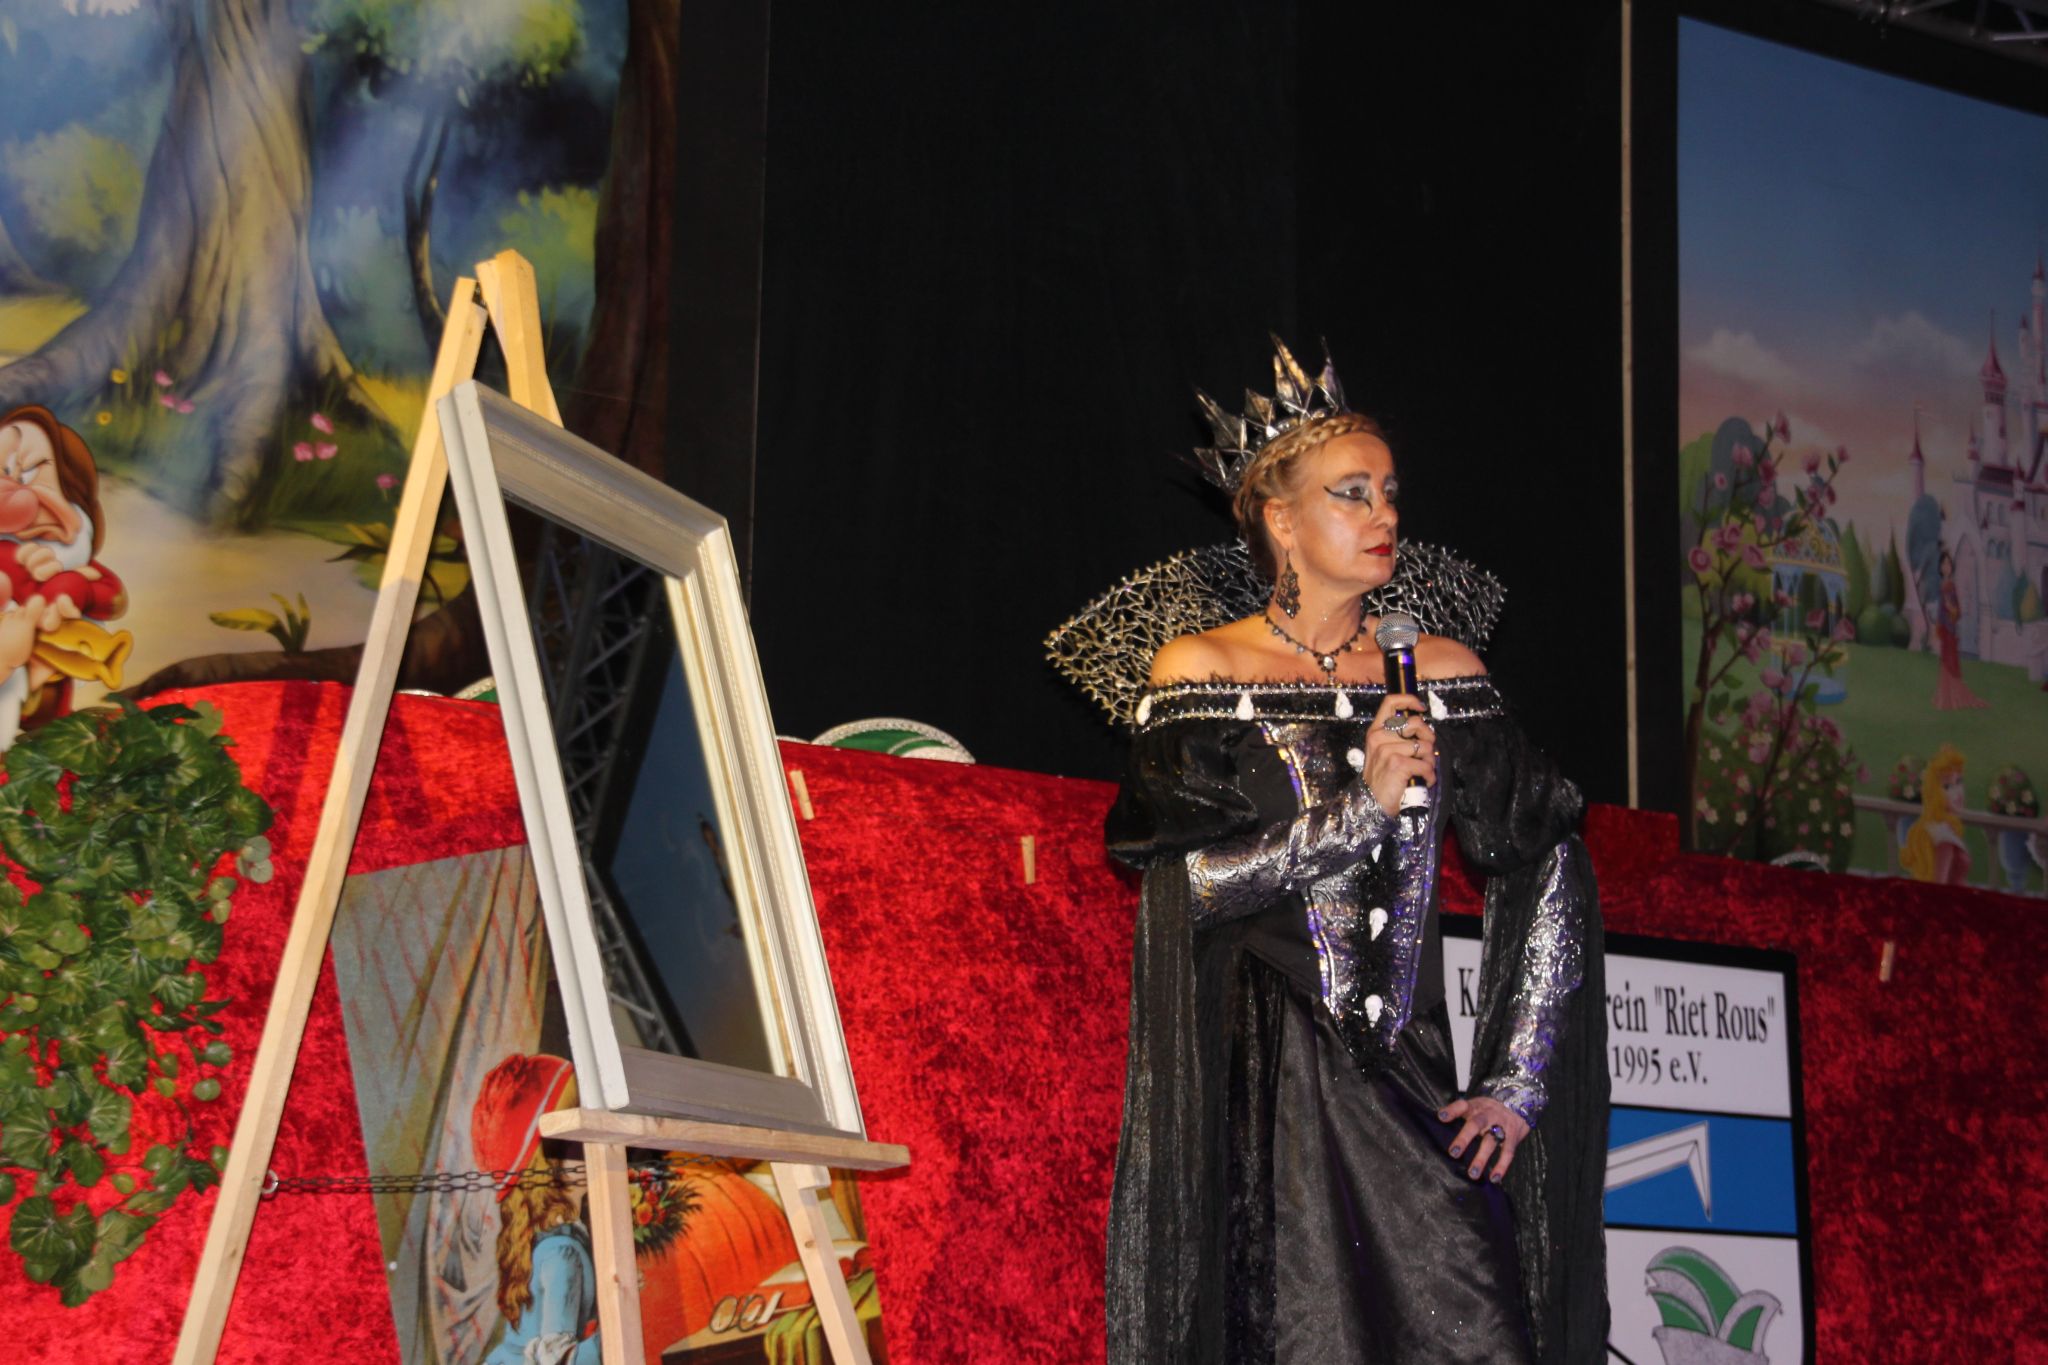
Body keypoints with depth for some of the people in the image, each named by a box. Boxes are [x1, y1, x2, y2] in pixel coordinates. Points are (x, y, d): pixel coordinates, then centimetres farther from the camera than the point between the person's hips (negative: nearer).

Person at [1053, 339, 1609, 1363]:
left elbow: (1551, 872, 7)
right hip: (1251, 1079, -2)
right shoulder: (1199, 672, 2)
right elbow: (1186, 876, -9)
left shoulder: (1443, 672, 10)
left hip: (1404, 1078, 3)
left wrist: (1517, 1081, 1)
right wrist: (1364, 805, -13)